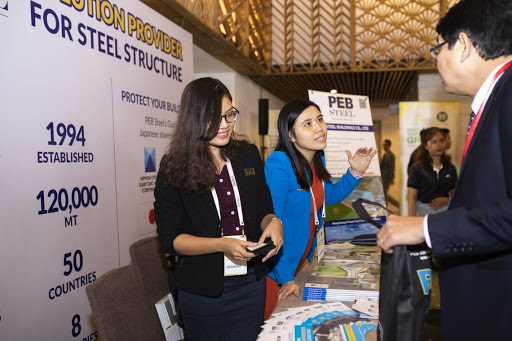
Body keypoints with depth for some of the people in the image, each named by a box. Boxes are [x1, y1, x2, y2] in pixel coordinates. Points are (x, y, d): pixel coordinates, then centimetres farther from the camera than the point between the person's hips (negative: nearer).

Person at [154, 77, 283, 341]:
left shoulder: (249, 155, 1)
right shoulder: (173, 168, -10)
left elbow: (264, 210, 8)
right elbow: (170, 238, -11)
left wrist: (272, 223, -15)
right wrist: (222, 245, -25)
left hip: (251, 282, 3)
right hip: (202, 290, -3)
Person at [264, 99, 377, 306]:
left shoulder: (317, 159, -1)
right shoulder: (278, 165, -25)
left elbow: (330, 196, 16)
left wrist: (355, 173, 0)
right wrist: (285, 279, -26)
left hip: (304, 262, 8)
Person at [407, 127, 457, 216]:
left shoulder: (450, 168, 8)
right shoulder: (417, 168, -3)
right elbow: (412, 197, -5)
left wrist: (446, 200, -7)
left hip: (446, 212, 3)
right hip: (423, 211, -3)